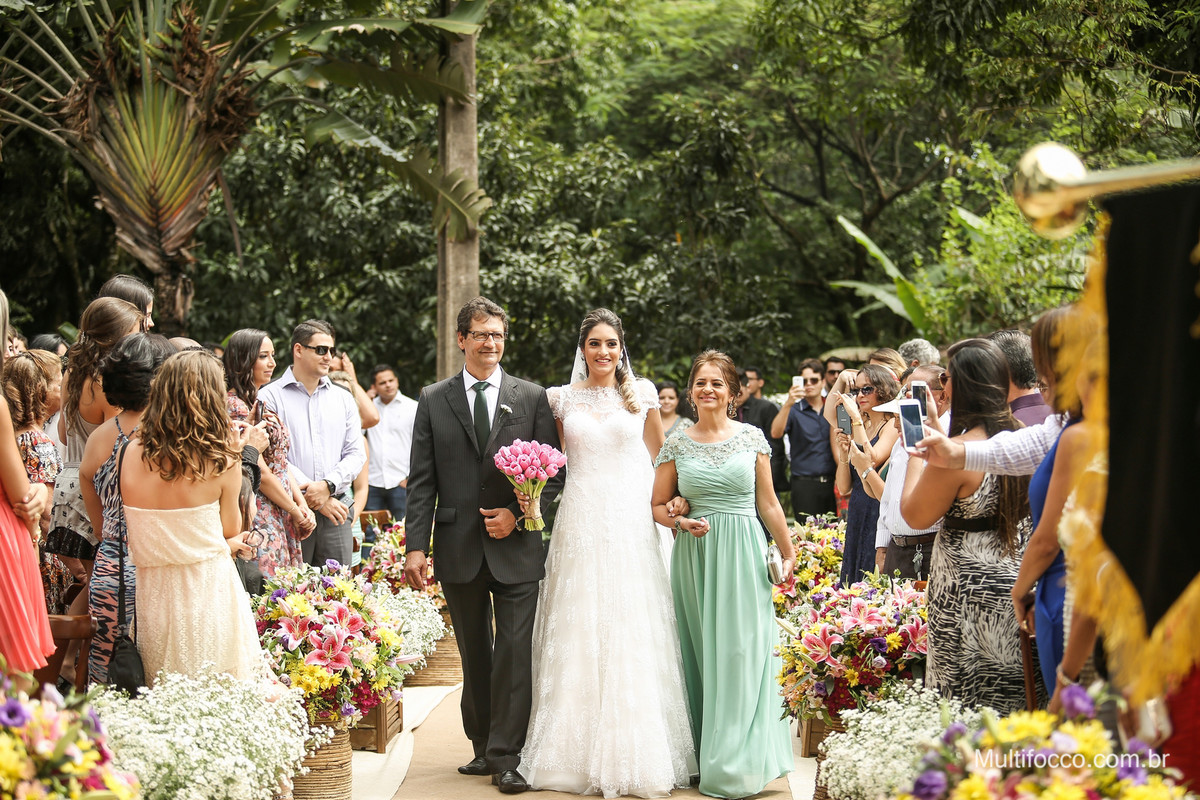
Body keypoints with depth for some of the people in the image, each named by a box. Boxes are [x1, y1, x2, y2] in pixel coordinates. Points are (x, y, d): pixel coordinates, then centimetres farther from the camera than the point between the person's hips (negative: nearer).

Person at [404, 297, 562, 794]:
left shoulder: (532, 398, 4)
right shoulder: (434, 400, 6)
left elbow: (553, 472, 3)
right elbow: (422, 481, 2)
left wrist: (517, 513, -11)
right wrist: (415, 546, -5)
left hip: (516, 546, -1)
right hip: (459, 548, 2)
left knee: (514, 654, -5)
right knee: (474, 656, 12)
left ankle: (506, 757, 1)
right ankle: (483, 747, 24)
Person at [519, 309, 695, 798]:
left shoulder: (642, 393, 6)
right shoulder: (562, 399, 7)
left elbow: (660, 454, 16)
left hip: (631, 523, 0)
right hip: (580, 524, 1)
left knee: (633, 639, -1)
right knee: (579, 637, 0)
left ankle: (641, 756, 6)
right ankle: (581, 753, 8)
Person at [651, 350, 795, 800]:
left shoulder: (752, 438, 3)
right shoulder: (677, 445, 5)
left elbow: (768, 503, 7)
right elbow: (657, 505, 9)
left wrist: (789, 553, 7)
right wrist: (681, 523, -10)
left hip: (743, 555, -1)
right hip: (695, 557, 1)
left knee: (742, 650, -1)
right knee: (701, 653, 5)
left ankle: (739, 760, 5)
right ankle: (707, 756, 13)